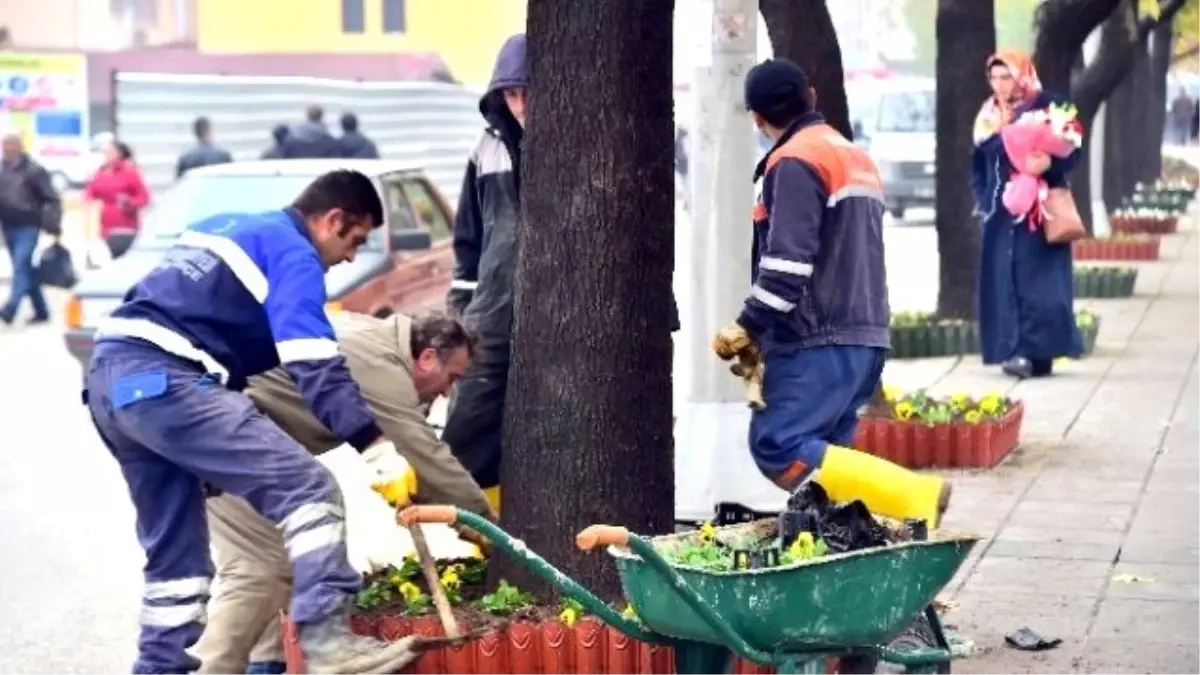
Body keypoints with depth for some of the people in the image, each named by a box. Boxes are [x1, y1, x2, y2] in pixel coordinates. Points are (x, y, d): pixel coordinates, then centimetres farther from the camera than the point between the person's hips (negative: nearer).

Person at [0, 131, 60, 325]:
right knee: (26, 270, 11)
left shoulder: (32, 169, -6)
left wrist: (52, 224, -10)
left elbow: (52, 199, -4)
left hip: (28, 227, -6)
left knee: (21, 266, -15)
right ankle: (41, 311, 20)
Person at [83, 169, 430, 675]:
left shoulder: (228, 229, 28)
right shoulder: (292, 253, 0)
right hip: (163, 380, -10)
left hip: (110, 377, 10)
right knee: (306, 488, -13)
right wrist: (375, 446, -19)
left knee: (175, 549, 17)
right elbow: (315, 364, -13)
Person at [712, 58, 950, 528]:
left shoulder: (795, 162, -9)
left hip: (819, 343, -9)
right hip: (864, 335, 9)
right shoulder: (857, 159, 21)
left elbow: (788, 262, -19)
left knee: (778, 449, -15)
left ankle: (913, 498, -22)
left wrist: (749, 326, -11)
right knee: (821, 452, 9)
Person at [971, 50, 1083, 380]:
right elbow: (979, 164, 21)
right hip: (1001, 214, 6)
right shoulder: (987, 116, 14)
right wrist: (984, 199, 8)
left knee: (1036, 281, -11)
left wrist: (1048, 163, -27)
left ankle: (1037, 353, -15)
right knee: (1004, 282, 2)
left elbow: (1070, 151, -8)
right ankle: (1016, 350, 5)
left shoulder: (1045, 106, -4)